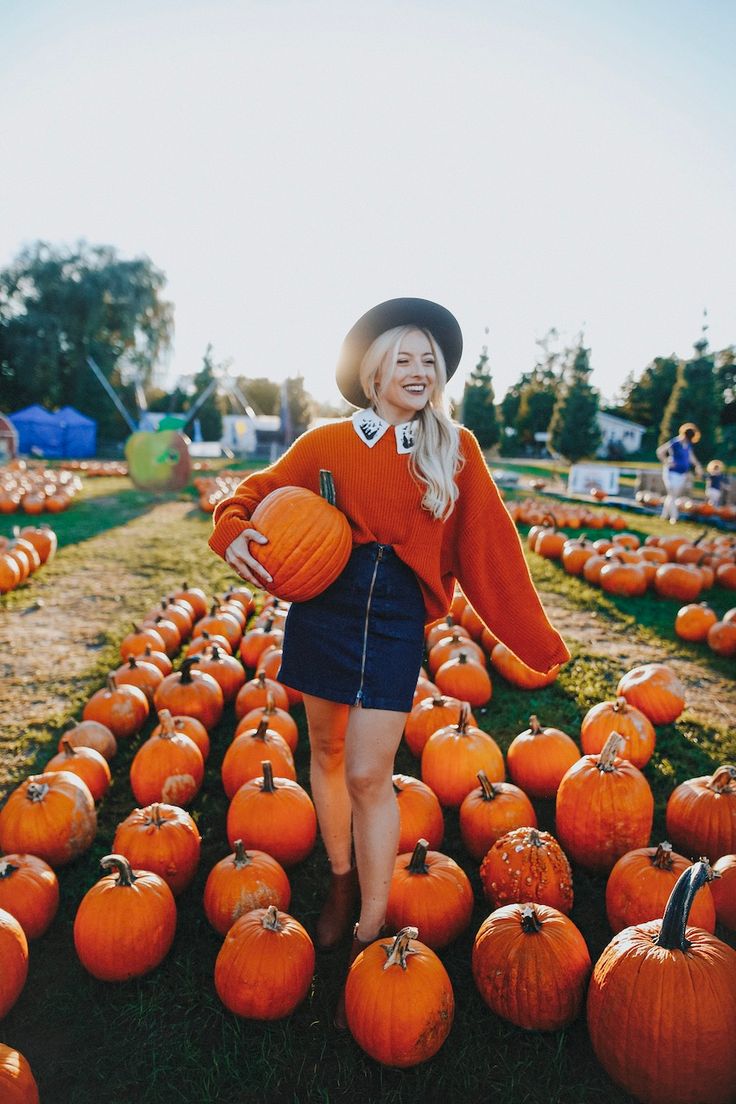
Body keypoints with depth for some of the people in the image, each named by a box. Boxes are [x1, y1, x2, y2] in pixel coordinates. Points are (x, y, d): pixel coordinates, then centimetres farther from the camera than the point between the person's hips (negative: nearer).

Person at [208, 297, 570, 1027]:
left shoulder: (455, 449, 3)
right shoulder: (328, 442, 3)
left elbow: (488, 548, 3)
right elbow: (257, 491, 10)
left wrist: (538, 641, 3)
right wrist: (235, 531, -14)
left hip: (396, 616, -2)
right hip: (323, 605, 2)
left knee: (369, 774, -3)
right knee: (327, 750, 14)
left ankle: (369, 935, 15)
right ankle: (341, 881, 38)